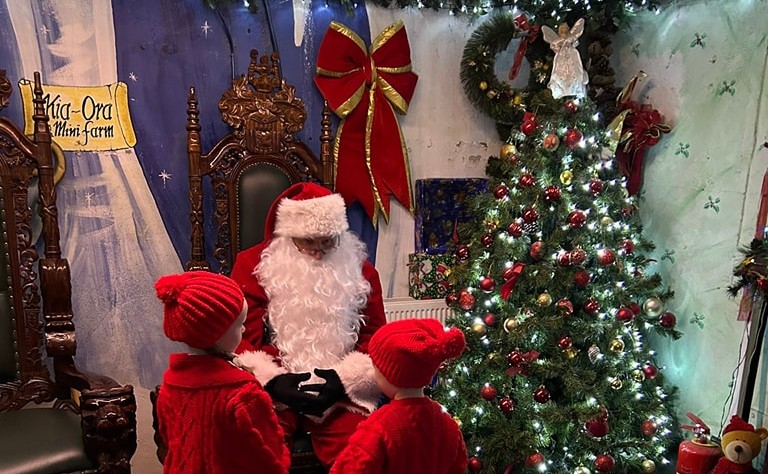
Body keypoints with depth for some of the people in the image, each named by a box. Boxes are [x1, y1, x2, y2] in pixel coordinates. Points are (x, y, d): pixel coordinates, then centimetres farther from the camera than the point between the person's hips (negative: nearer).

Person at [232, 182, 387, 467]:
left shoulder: (360, 270, 6)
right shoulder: (253, 264, 2)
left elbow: (375, 338, 5)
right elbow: (242, 334, -1)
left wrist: (343, 379, -11)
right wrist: (272, 379, -16)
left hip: (340, 390, 1)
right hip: (269, 389, -1)